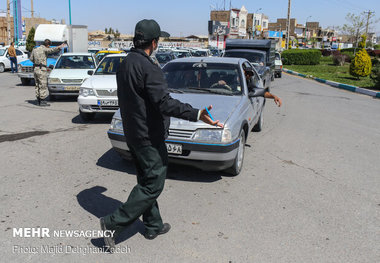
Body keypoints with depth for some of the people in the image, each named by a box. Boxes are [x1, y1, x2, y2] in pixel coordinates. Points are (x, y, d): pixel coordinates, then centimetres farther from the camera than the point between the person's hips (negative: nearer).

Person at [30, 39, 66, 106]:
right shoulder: (44, 49, -9)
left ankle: (38, 100, 19)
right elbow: (52, 50, -29)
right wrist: (60, 47, -43)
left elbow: (31, 59, 21)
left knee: (37, 85, 13)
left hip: (35, 68, 8)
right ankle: (42, 101, -4)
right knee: (43, 86, -4)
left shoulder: (35, 49, 14)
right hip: (41, 70, -8)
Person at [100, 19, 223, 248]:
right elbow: (165, 103, -29)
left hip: (132, 133, 10)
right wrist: (197, 114, -36)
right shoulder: (148, 68, -21)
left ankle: (153, 225, 29)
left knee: (147, 181, 18)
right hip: (149, 137, -10)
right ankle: (114, 223, 1)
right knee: (153, 184, 0)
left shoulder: (124, 65, 9)